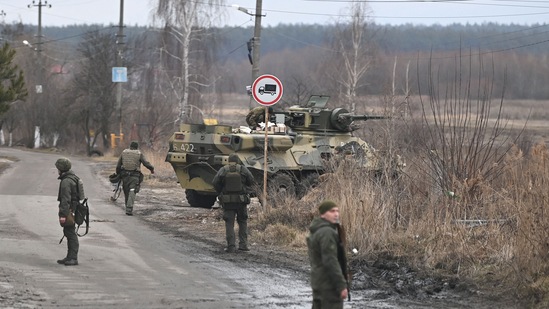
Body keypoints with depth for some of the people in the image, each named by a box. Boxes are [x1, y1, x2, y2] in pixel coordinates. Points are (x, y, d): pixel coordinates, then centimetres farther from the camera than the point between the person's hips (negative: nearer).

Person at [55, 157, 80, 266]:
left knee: (71, 234, -8)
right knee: (69, 233, 15)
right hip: (73, 208, 10)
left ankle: (73, 258, -7)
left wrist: (63, 214, -24)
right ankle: (70, 257, 21)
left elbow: (65, 199, -24)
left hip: (68, 210, -10)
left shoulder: (66, 181, -19)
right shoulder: (73, 178, 14)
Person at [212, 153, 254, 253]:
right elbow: (251, 181, 0)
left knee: (229, 223, 5)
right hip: (241, 199, 0)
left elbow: (215, 183, -9)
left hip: (227, 201, 0)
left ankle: (231, 246, -1)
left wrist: (220, 192, 8)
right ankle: (243, 244, 11)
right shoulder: (243, 169, -4)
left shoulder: (223, 170, -4)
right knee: (243, 222, 16)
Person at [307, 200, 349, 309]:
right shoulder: (326, 232, -18)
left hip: (318, 282, 10)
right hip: (329, 284, -10)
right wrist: (342, 285, -22)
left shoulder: (316, 232, 14)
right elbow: (330, 262, -24)